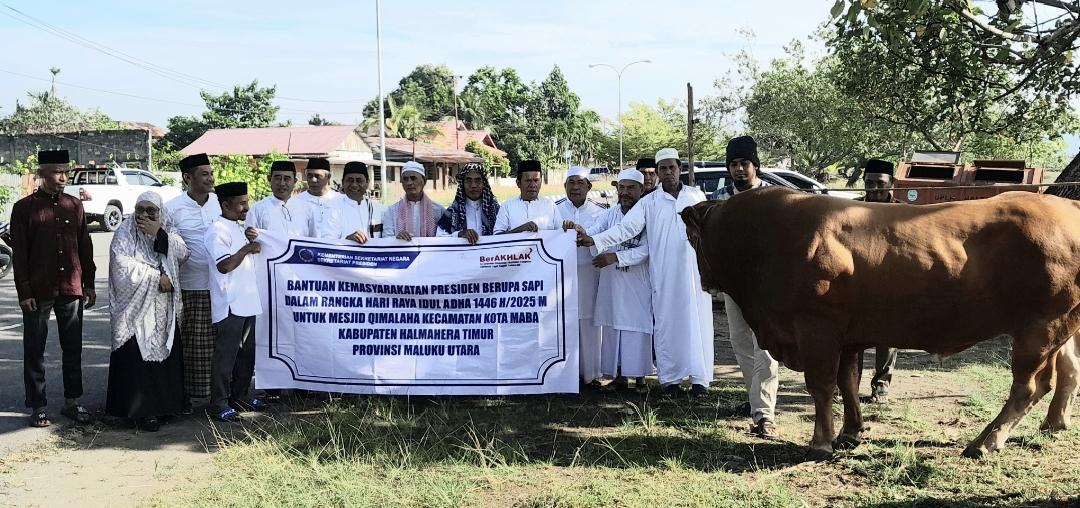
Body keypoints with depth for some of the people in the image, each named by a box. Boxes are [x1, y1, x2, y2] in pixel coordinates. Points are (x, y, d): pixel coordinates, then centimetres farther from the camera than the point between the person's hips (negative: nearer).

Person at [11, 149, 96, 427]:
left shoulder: (74, 205, 7)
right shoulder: (24, 208, -4)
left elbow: (85, 247, 11)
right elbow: (18, 254, -5)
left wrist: (89, 284, 9)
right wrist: (24, 292, -9)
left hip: (71, 289, 4)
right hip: (38, 292, -3)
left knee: (73, 348, 10)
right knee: (34, 350, 4)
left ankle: (72, 401, 22)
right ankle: (37, 407, 13)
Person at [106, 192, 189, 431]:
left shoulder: (167, 231, 9)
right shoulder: (125, 234, -4)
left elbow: (182, 254, -7)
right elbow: (124, 267, -15)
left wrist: (159, 234, -16)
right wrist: (158, 278, -12)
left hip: (164, 308, 4)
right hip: (136, 306, -4)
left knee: (166, 353, 4)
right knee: (137, 357, -6)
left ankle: (166, 402, 15)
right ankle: (142, 410, -1)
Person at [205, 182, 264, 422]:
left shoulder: (238, 228, 16)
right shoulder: (218, 230, -14)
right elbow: (224, 265, -23)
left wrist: (251, 245, 14)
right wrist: (247, 249, -16)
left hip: (246, 302, 9)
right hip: (229, 305, -9)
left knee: (247, 353, 16)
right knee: (225, 355, -3)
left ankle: (240, 396, 28)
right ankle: (219, 404, 3)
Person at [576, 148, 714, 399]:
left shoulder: (696, 195, 8)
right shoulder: (649, 203, 4)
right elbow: (625, 228, -4)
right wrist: (594, 240, -17)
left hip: (695, 269, 1)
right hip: (664, 274, 0)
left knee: (698, 322, -1)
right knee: (666, 324, 1)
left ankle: (700, 378, 4)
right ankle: (670, 379, 8)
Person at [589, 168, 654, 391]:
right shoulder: (610, 214, 9)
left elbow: (645, 250, -13)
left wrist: (615, 257, -24)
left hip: (638, 283, -3)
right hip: (611, 282, 4)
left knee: (638, 328, -2)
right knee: (612, 327, 4)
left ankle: (639, 376, 6)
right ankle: (618, 374, 13)